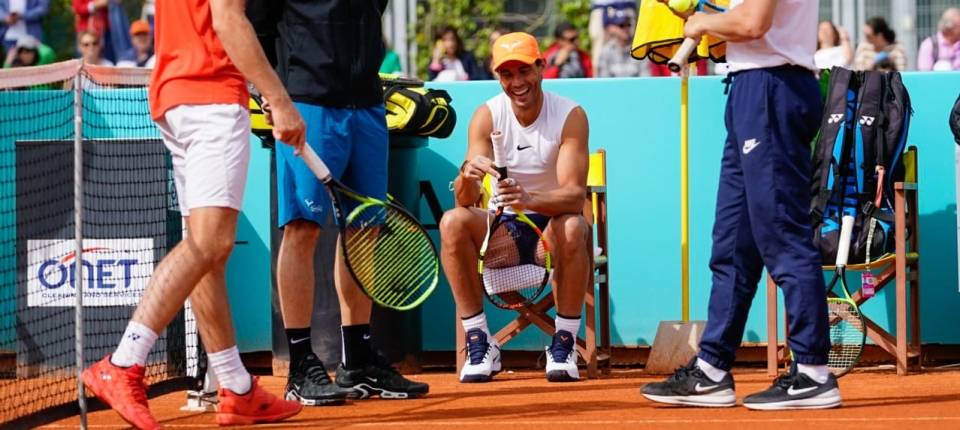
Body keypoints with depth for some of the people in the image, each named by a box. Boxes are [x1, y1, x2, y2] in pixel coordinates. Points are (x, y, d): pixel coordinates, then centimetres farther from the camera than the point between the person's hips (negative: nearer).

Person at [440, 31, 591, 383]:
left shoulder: (570, 116, -13)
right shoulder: (486, 116, -8)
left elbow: (575, 194, -24)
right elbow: (466, 201, -17)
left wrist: (530, 199, -45)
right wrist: (467, 175, -42)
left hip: (552, 223, -2)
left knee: (572, 226, -36)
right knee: (452, 222, -28)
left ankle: (564, 343, -22)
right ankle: (480, 343, -21)